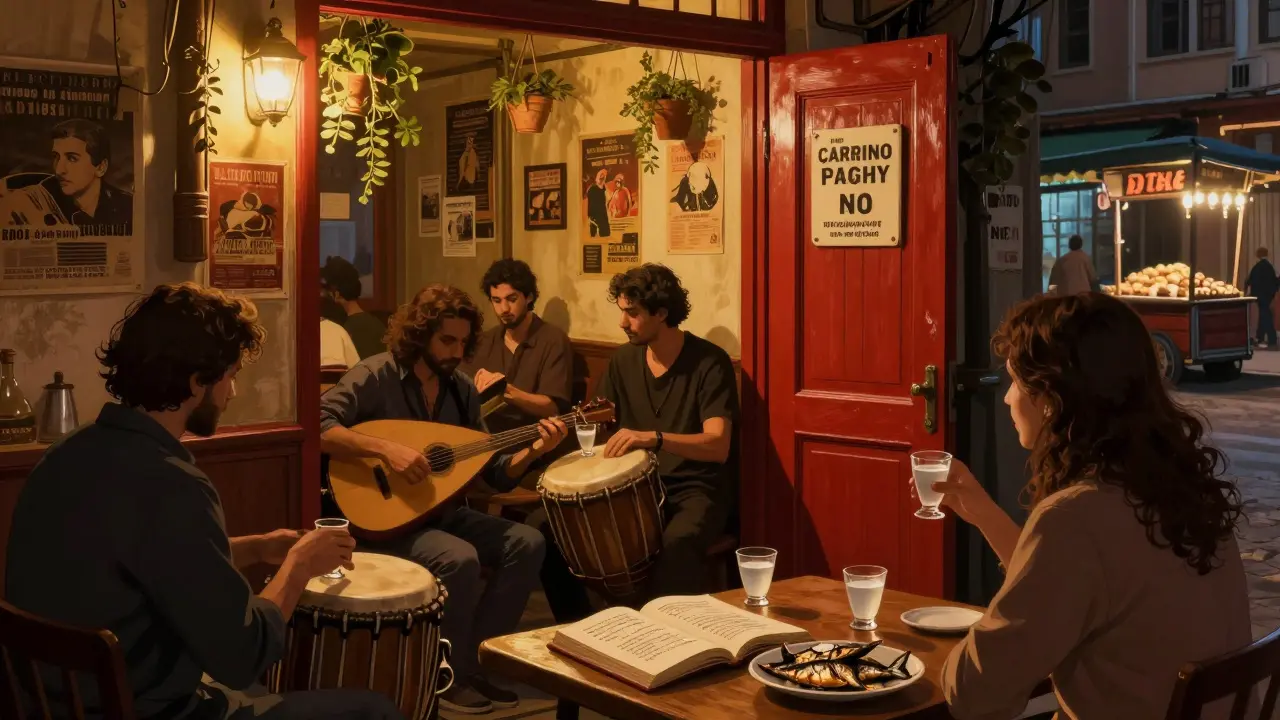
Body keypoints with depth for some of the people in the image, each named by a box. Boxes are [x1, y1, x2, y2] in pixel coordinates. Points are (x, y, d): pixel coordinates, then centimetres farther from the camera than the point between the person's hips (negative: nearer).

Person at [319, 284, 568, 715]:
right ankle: (448, 676, -8)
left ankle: (472, 660, -1)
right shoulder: (375, 376, -13)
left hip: (440, 513, 7)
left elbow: (494, 476, 6)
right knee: (460, 559, -31)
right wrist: (385, 448, -34)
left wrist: (532, 451, -13)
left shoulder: (462, 389, 5)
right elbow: (317, 427, -26)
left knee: (527, 543, -11)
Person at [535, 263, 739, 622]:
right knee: (542, 525, -9)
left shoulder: (709, 362, -13)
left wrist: (654, 438, -40)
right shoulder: (624, 360, 6)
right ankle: (576, 623, 7)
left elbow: (718, 446, -24)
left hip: (696, 490, -6)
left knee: (677, 546, -41)